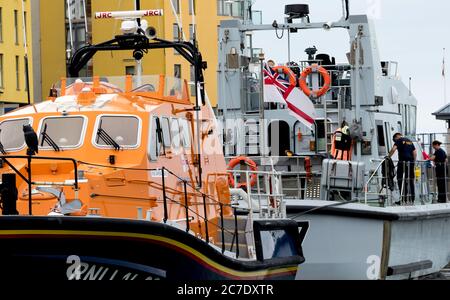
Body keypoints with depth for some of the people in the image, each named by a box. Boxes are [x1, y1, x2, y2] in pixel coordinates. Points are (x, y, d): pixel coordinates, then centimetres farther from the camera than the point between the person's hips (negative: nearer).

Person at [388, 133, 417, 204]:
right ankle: (412, 198, 11)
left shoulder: (399, 140, 3)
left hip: (403, 162, -6)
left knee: (401, 180, -4)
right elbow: (415, 152, 16)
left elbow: (393, 149, -13)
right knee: (410, 180, 10)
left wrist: (388, 157, -4)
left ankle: (404, 199, -11)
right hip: (411, 162, 6)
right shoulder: (409, 141, 21)